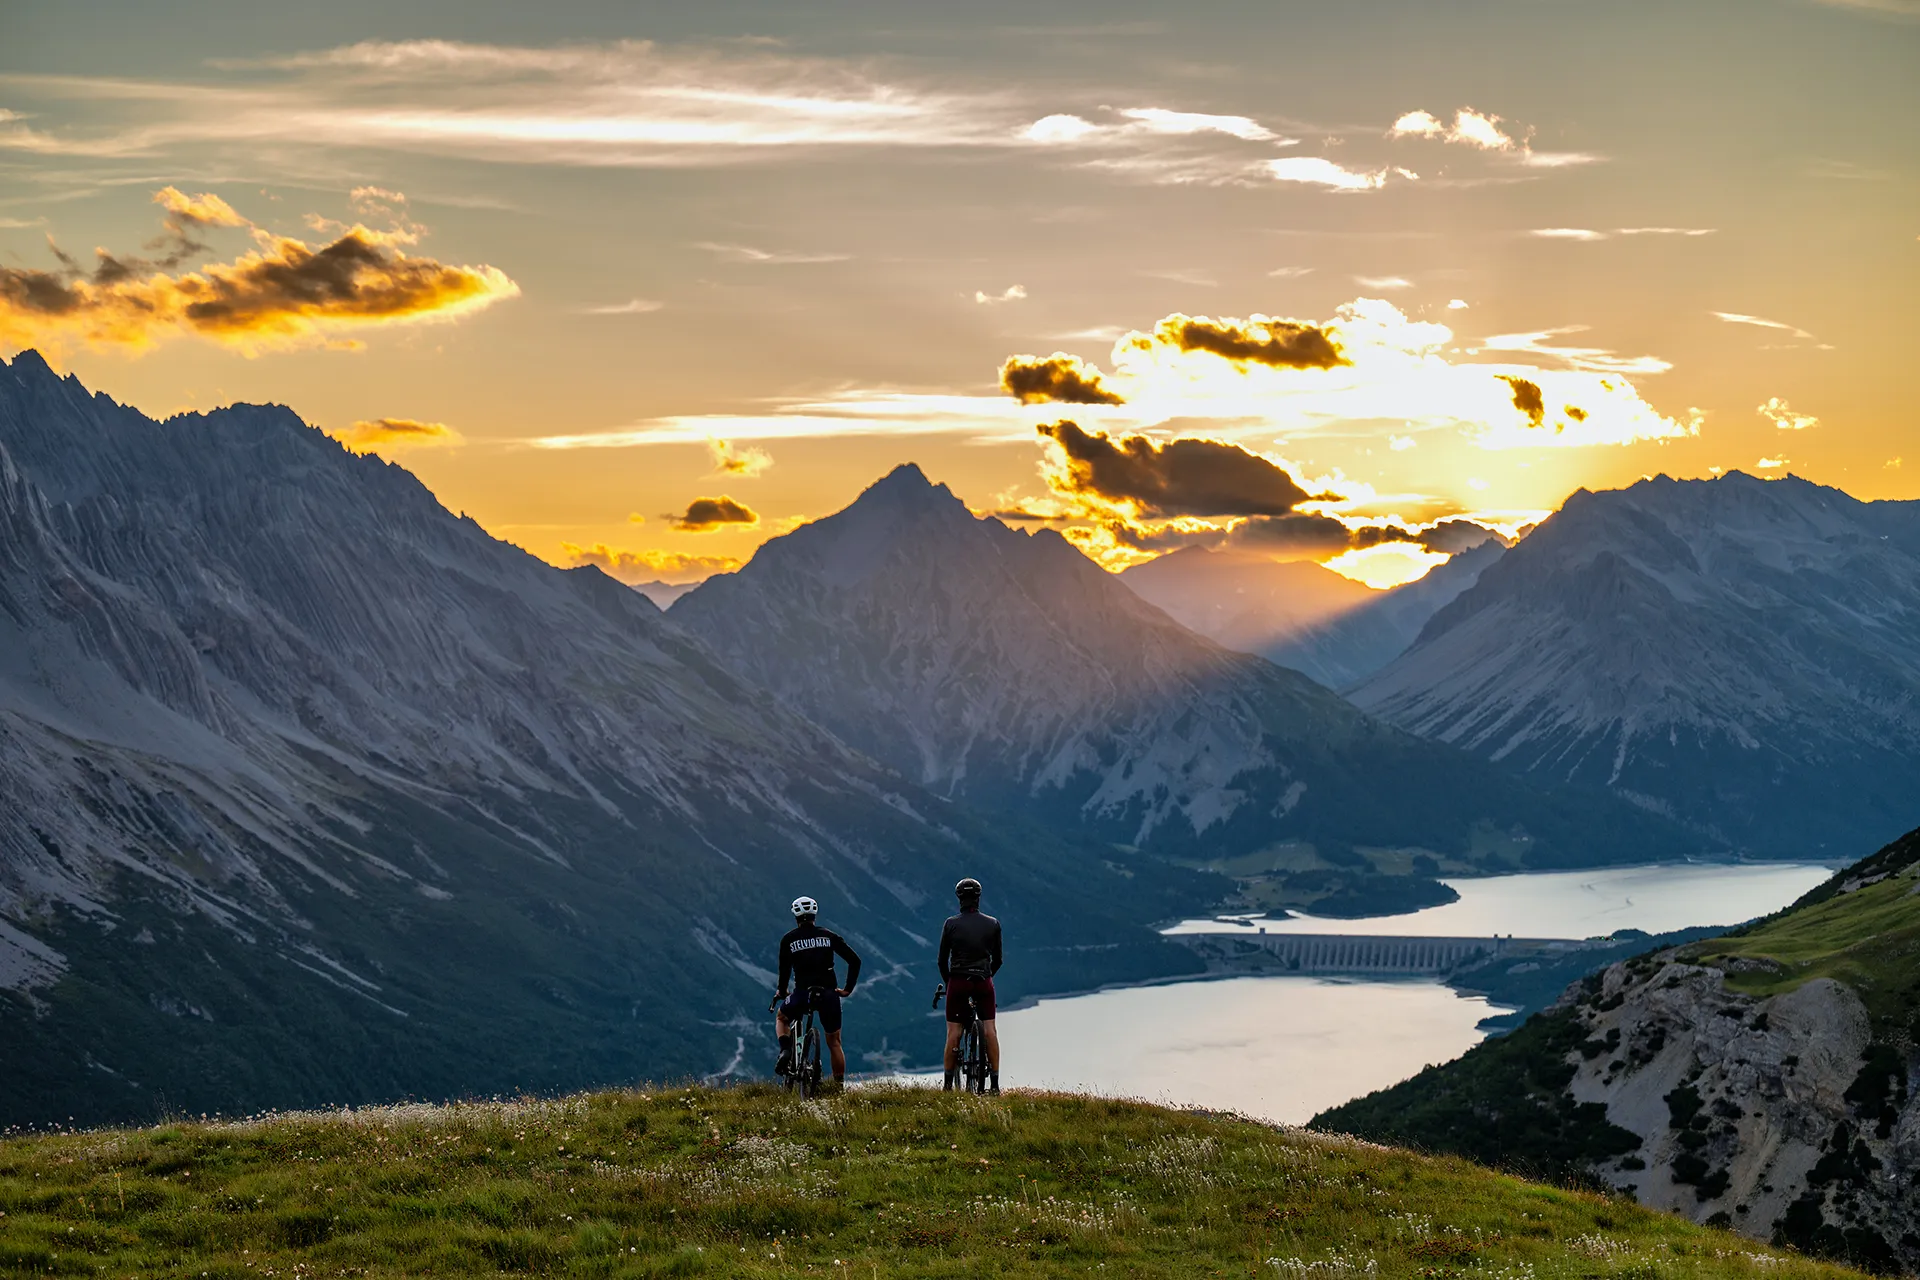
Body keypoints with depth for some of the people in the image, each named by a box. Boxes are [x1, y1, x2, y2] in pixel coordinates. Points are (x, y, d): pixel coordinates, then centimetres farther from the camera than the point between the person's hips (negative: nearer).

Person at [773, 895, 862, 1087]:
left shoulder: (788, 939, 5)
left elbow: (785, 969, 5)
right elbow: (855, 960, 4)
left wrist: (782, 992, 22)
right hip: (829, 994, 1)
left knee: (782, 1018, 29)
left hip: (802, 994, -1)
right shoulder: (829, 936, 9)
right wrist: (848, 989, 12)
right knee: (834, 1042, 14)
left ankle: (786, 1052, 2)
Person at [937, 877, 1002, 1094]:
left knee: (953, 1032, 4)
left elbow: (942, 960, 0)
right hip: (984, 982, 1)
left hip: (958, 981, -1)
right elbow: (997, 960, 7)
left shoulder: (951, 923, -4)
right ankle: (995, 1083, -1)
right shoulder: (993, 924, 1)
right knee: (989, 1030, 4)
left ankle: (948, 1083, 5)